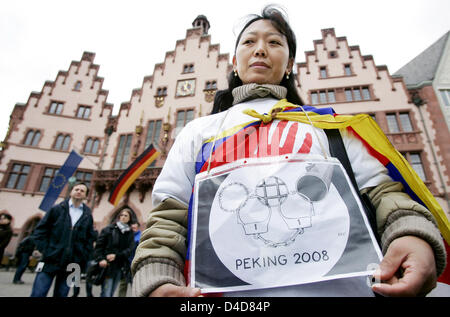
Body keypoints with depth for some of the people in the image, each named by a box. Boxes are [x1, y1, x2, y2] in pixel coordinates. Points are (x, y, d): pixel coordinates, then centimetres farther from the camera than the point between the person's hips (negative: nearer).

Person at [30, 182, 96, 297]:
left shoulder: (88, 216, 7)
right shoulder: (57, 209, 3)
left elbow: (89, 239, 9)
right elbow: (40, 230, 3)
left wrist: (81, 258, 1)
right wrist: (45, 250, -6)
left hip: (71, 265, 2)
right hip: (50, 261, -1)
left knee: (61, 295, 10)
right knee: (38, 294, -2)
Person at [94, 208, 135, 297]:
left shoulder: (130, 233, 9)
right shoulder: (109, 229, 2)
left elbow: (130, 249, -1)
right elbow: (99, 245, -1)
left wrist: (116, 255, -14)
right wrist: (100, 259, -14)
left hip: (120, 266, 3)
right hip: (108, 265, -3)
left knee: (111, 293, 9)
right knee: (106, 293, -7)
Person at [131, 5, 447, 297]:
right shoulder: (198, 131, 16)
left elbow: (380, 190, 9)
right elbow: (168, 219, 7)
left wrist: (414, 234, -12)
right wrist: (156, 282, -8)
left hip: (336, 284, 1)